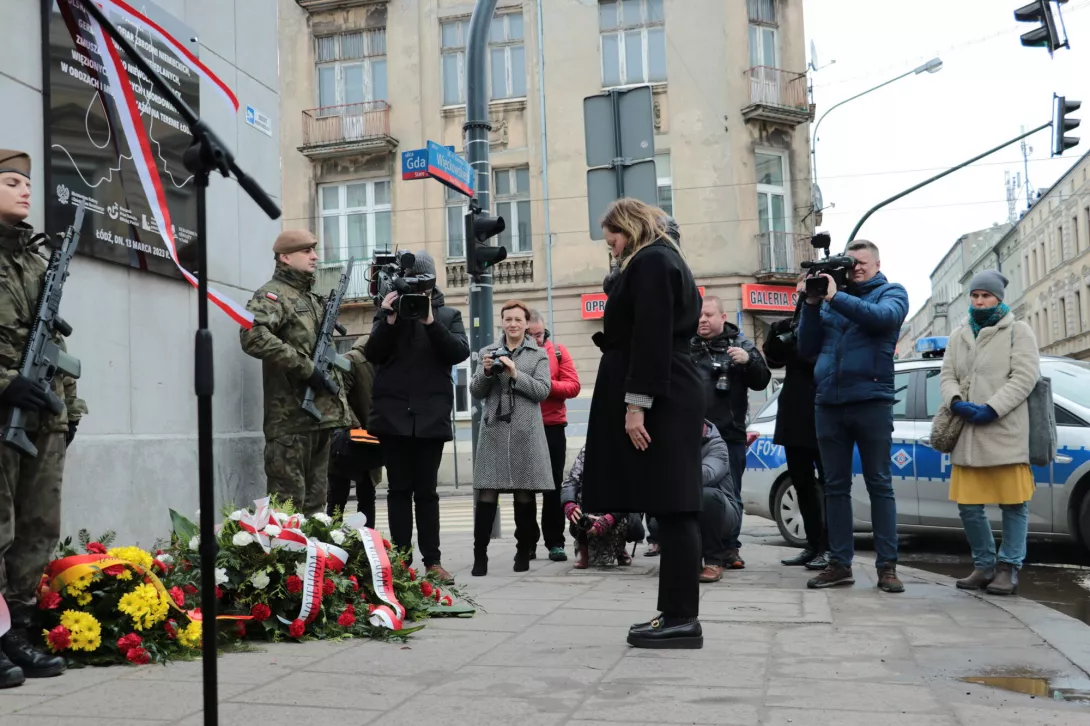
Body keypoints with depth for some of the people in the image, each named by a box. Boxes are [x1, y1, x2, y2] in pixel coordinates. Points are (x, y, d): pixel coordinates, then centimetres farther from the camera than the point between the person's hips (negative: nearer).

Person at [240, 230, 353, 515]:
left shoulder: (313, 298, 21)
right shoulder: (273, 294, -6)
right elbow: (253, 336, -25)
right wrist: (307, 368, -22)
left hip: (322, 413, 8)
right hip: (292, 416, -8)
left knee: (315, 501, 13)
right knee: (289, 500, -6)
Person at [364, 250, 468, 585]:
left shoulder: (448, 315, 8)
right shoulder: (388, 310, 10)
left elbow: (460, 352, -6)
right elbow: (373, 354, 0)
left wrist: (430, 322, -16)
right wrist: (389, 319, -13)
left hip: (431, 415, 0)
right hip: (393, 413, 1)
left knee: (427, 490, 4)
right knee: (399, 489, 3)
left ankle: (433, 561, 6)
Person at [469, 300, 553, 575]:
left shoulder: (538, 355, 8)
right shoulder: (487, 352, 12)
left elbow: (542, 390, -3)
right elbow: (476, 392, 9)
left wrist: (515, 373, -13)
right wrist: (486, 372, -8)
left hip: (526, 432, -1)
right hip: (493, 431, 1)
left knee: (524, 496, 4)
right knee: (486, 495, -5)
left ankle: (524, 553, 14)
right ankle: (479, 555, -2)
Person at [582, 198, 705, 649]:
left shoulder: (650, 262, -8)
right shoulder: (664, 261, 23)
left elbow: (651, 338, -18)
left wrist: (636, 405, -21)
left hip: (657, 402, -10)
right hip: (669, 399, 10)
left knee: (670, 508, -9)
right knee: (672, 509, 8)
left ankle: (682, 619, -6)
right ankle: (676, 614, 11)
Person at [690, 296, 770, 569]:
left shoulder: (741, 345, 6)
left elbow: (761, 382, 3)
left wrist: (749, 361, -15)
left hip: (730, 434, -1)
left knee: (730, 493, 4)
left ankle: (730, 548, 11)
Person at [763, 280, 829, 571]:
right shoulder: (792, 325, 16)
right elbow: (773, 359, 10)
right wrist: (776, 334, -5)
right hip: (795, 415, 7)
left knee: (827, 482, -1)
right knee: (802, 483, 9)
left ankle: (829, 547, 1)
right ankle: (813, 545, 16)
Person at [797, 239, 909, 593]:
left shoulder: (892, 292, 8)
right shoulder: (831, 297, 16)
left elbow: (883, 316, -15)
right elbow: (807, 348, 11)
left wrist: (835, 297, -17)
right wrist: (812, 304, -1)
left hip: (871, 401, -4)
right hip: (828, 403, 4)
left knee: (879, 485, 0)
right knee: (835, 487, 5)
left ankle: (887, 566, 2)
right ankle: (839, 563, 11)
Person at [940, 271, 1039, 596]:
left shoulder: (1018, 331, 4)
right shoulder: (958, 336, 20)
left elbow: (1025, 376, -6)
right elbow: (947, 376, 13)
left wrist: (992, 409, -17)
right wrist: (956, 402, -10)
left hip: (1006, 434, -5)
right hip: (967, 434, 5)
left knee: (1013, 503, -1)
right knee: (968, 505, 5)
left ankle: (1009, 567, 8)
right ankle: (984, 565, 17)